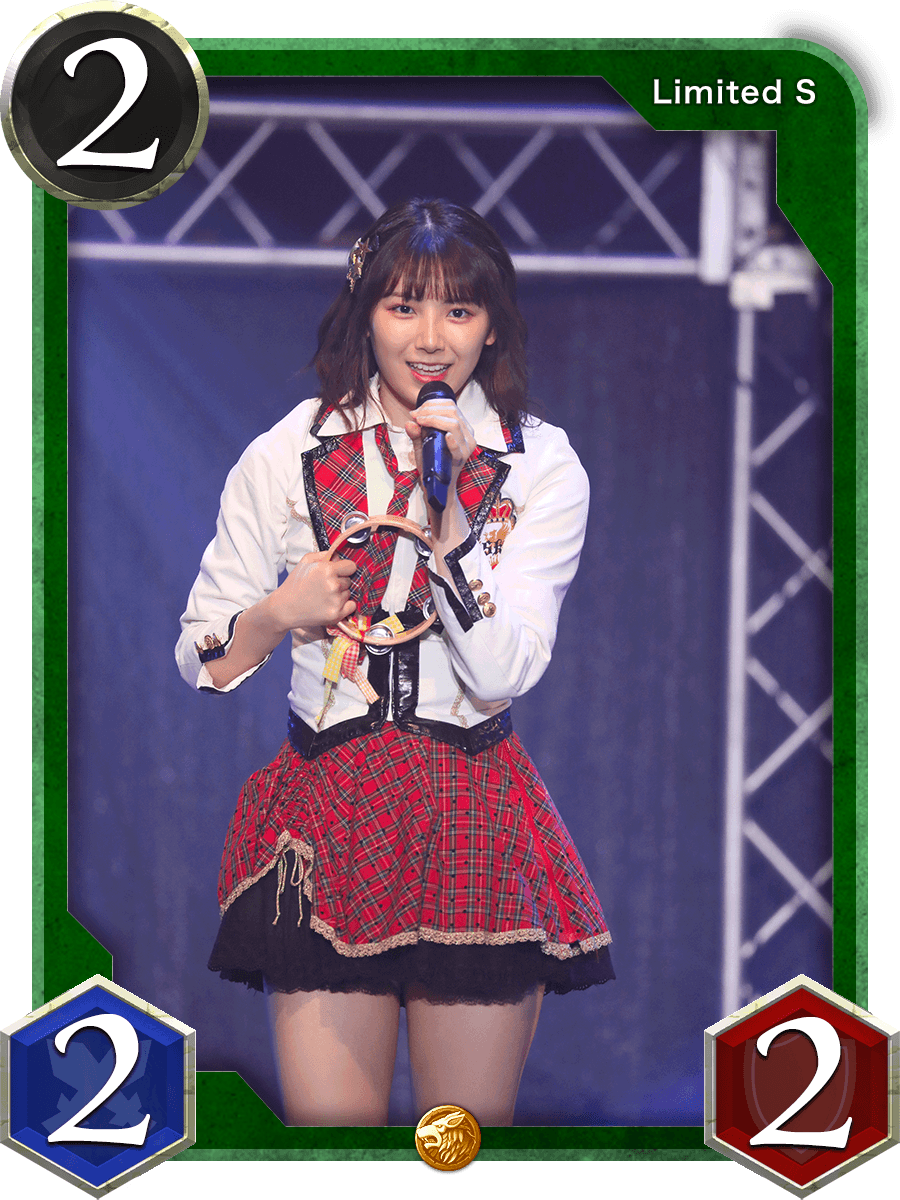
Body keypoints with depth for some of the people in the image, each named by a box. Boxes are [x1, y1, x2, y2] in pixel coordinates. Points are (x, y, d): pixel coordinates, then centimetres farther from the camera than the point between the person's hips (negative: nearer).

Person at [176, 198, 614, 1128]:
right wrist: (275, 616, -11)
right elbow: (200, 661, 9)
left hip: (474, 822, 0)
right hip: (328, 803, 0)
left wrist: (448, 507, -17)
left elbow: (502, 674, -10)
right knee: (326, 1125, -1)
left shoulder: (542, 468, 1)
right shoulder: (286, 457, 3)